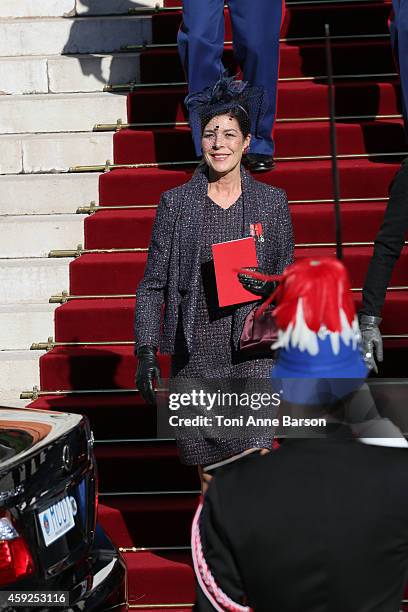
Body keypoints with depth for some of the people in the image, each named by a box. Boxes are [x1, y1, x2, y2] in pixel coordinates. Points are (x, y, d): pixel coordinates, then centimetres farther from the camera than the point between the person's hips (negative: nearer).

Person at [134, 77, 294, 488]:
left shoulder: (272, 201, 4)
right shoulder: (175, 202, 3)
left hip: (252, 356, -1)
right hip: (195, 357, 1)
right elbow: (153, 284, 5)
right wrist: (146, 353, -3)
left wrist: (268, 287, -12)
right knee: (210, 475, 8)